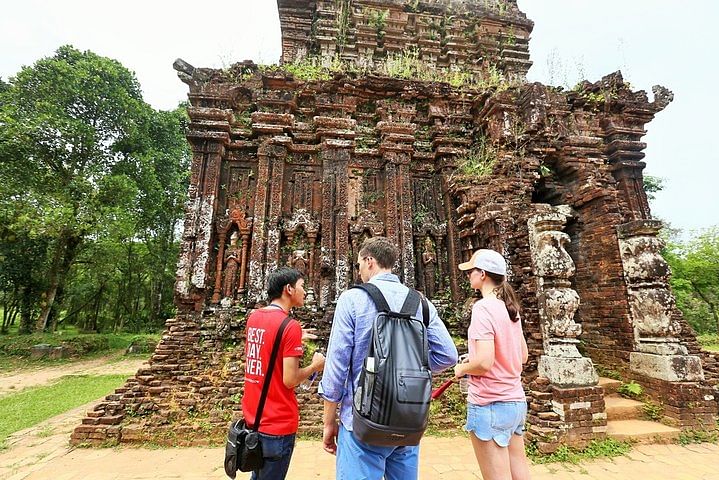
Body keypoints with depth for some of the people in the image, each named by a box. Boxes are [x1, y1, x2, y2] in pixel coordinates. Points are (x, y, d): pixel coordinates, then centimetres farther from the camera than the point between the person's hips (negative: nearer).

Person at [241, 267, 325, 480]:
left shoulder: (253, 317, 2)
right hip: (278, 424, -7)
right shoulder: (290, 326, -22)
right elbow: (290, 380, -22)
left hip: (252, 417, 8)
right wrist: (315, 366, -6)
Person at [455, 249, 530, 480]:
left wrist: (462, 368, -5)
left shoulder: (483, 307, -18)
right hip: (516, 402, 8)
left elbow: (484, 363, -25)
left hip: (489, 405, -8)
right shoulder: (509, 307, 6)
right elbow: (522, 356, 15)